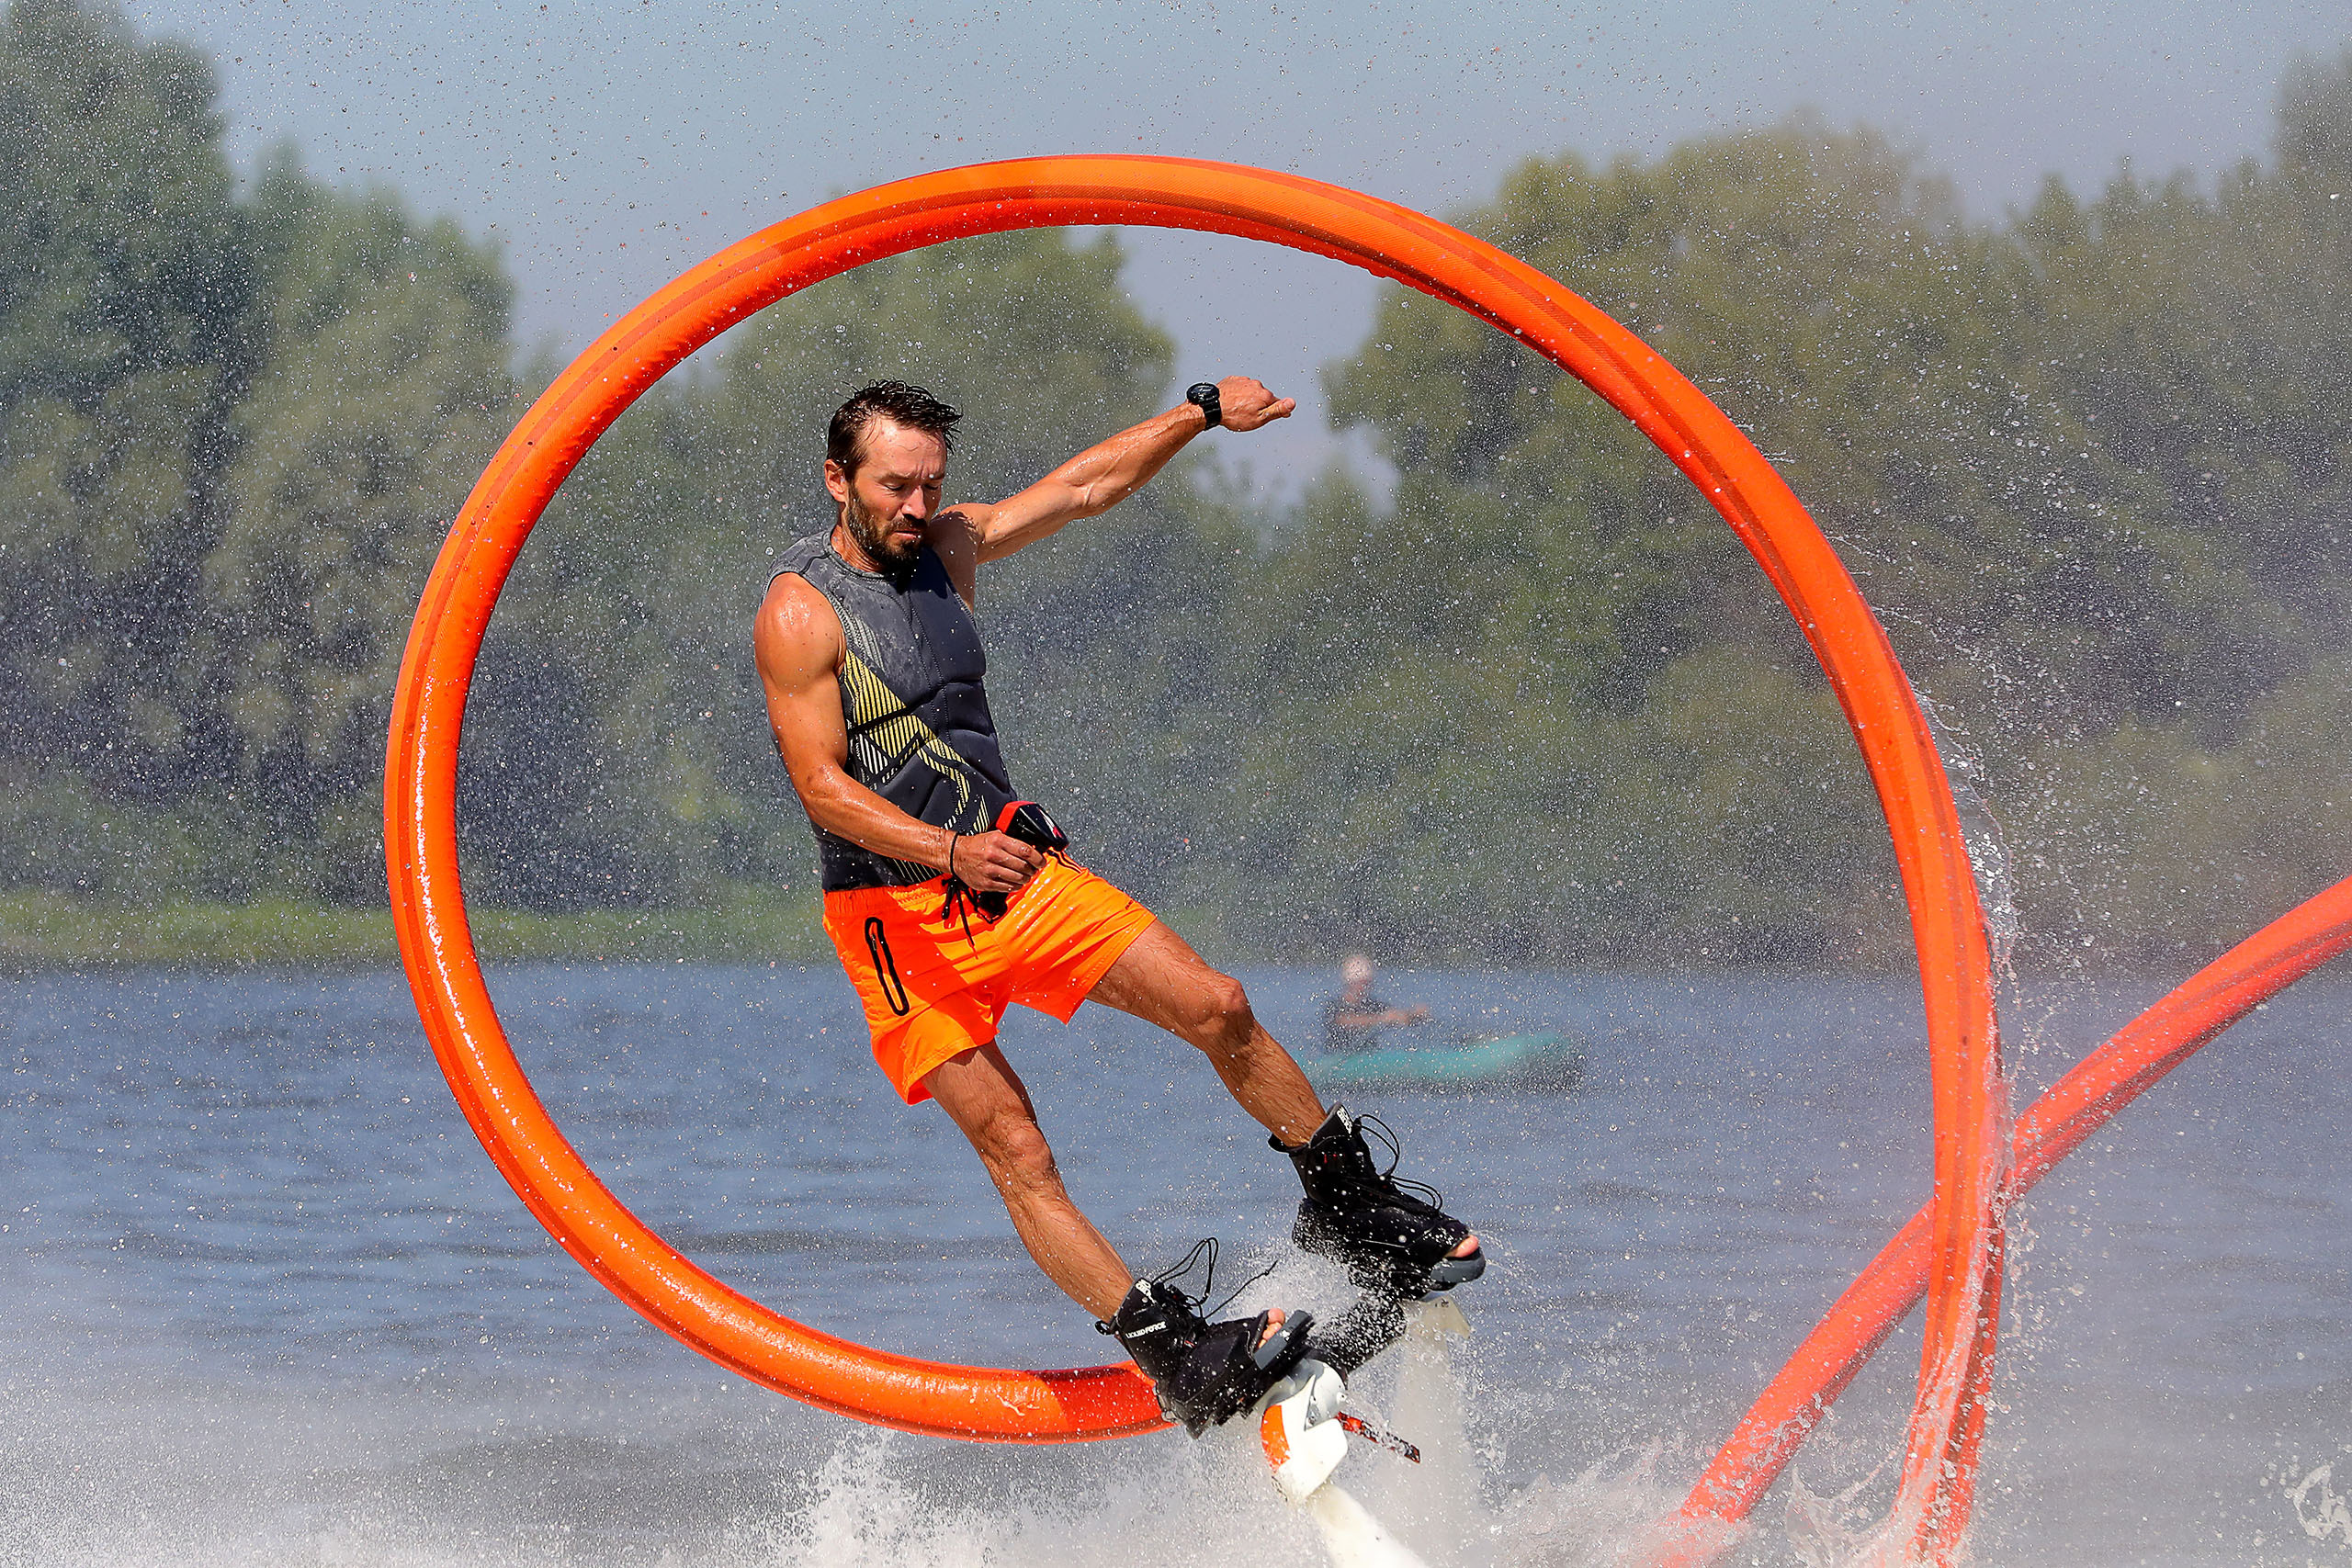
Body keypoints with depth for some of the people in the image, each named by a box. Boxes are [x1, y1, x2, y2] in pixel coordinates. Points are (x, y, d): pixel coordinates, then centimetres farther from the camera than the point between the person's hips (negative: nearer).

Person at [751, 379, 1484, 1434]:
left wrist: (1202, 412, 12)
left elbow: (1084, 486, 16)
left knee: (1216, 1006, -4)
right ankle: (1173, 1353, -15)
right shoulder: (799, 614, -14)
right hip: (897, 915, -6)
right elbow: (823, 786, -19)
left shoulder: (948, 544, 5)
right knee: (1013, 1148, -13)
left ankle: (1351, 1210, 12)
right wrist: (951, 853, -30)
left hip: (1011, 863, 6)